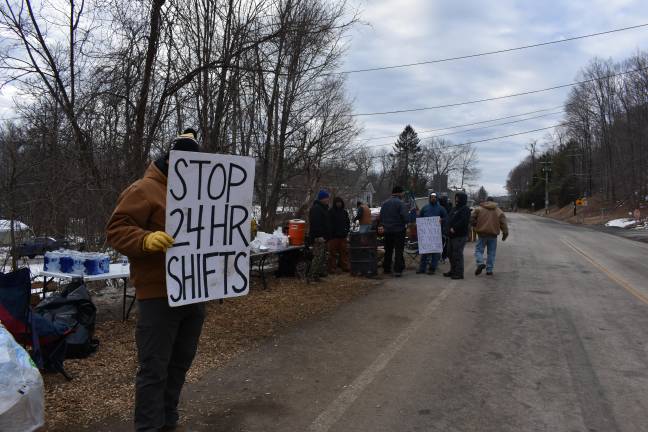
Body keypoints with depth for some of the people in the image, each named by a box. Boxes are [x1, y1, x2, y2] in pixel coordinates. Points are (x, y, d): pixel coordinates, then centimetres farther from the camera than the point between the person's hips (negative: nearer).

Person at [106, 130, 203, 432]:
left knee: (180, 363, 17)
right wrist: (146, 239, -32)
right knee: (154, 369, 0)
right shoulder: (144, 190, -7)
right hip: (159, 296, -7)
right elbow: (116, 230, -13)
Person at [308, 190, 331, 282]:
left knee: (322, 256, 17)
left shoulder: (323, 208, 19)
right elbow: (315, 223, -25)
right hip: (318, 238, -11)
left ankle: (321, 272, 27)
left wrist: (326, 236, 24)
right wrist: (318, 236, -28)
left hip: (322, 237, 11)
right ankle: (312, 276, -9)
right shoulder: (316, 208, -16)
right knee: (318, 257, -11)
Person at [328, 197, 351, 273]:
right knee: (333, 252, -2)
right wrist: (330, 233, -11)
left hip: (343, 236, 5)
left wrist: (347, 231, 9)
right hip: (333, 236, -5)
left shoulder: (345, 212, 14)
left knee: (344, 252, 7)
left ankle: (345, 266, 15)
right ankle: (332, 268, 2)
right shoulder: (330, 212, -3)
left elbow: (348, 223, 21)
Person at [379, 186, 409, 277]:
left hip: (387, 231, 5)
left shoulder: (384, 203, 7)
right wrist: (404, 223, 1)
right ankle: (397, 270, -3)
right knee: (399, 251, 0)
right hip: (399, 231, -5)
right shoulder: (401, 203, -12)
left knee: (388, 251, 15)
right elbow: (406, 217, -19)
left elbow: (381, 217, 11)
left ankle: (386, 269, 21)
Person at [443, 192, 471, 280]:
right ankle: (453, 271, 27)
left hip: (460, 236, -10)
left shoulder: (465, 209, -10)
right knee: (450, 253, 15)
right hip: (452, 235, 10)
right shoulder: (454, 208, 18)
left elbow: (463, 221, -21)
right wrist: (449, 228, 8)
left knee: (457, 254, -8)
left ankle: (459, 273, -1)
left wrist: (454, 228, -19)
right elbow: (449, 219, 23)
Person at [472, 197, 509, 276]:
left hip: (482, 234, -1)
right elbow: (503, 224, 1)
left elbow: (472, 219, 0)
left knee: (479, 250, 7)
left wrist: (476, 226, 15)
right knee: (491, 253, 9)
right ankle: (489, 270, 9)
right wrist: (505, 234, 4)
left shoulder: (479, 209, 3)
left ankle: (480, 263, -18)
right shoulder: (499, 211, 7)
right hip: (493, 235, 1)